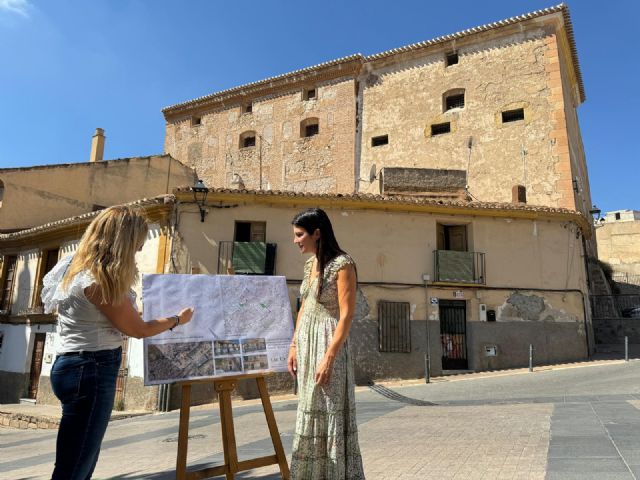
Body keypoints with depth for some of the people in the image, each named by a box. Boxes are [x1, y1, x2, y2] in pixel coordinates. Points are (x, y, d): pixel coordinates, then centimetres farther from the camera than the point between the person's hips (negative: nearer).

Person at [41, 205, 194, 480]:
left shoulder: (78, 267, 11)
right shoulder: (98, 280, -19)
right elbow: (138, 329, -9)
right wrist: (178, 320, 5)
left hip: (84, 368, 10)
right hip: (90, 370, -10)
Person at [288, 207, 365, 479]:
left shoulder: (342, 264, -15)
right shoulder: (311, 264, 9)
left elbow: (346, 316, -18)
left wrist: (328, 358, -20)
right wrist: (294, 347, 13)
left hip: (328, 345, -8)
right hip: (306, 344, 8)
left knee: (328, 414, 1)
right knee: (312, 413, 14)